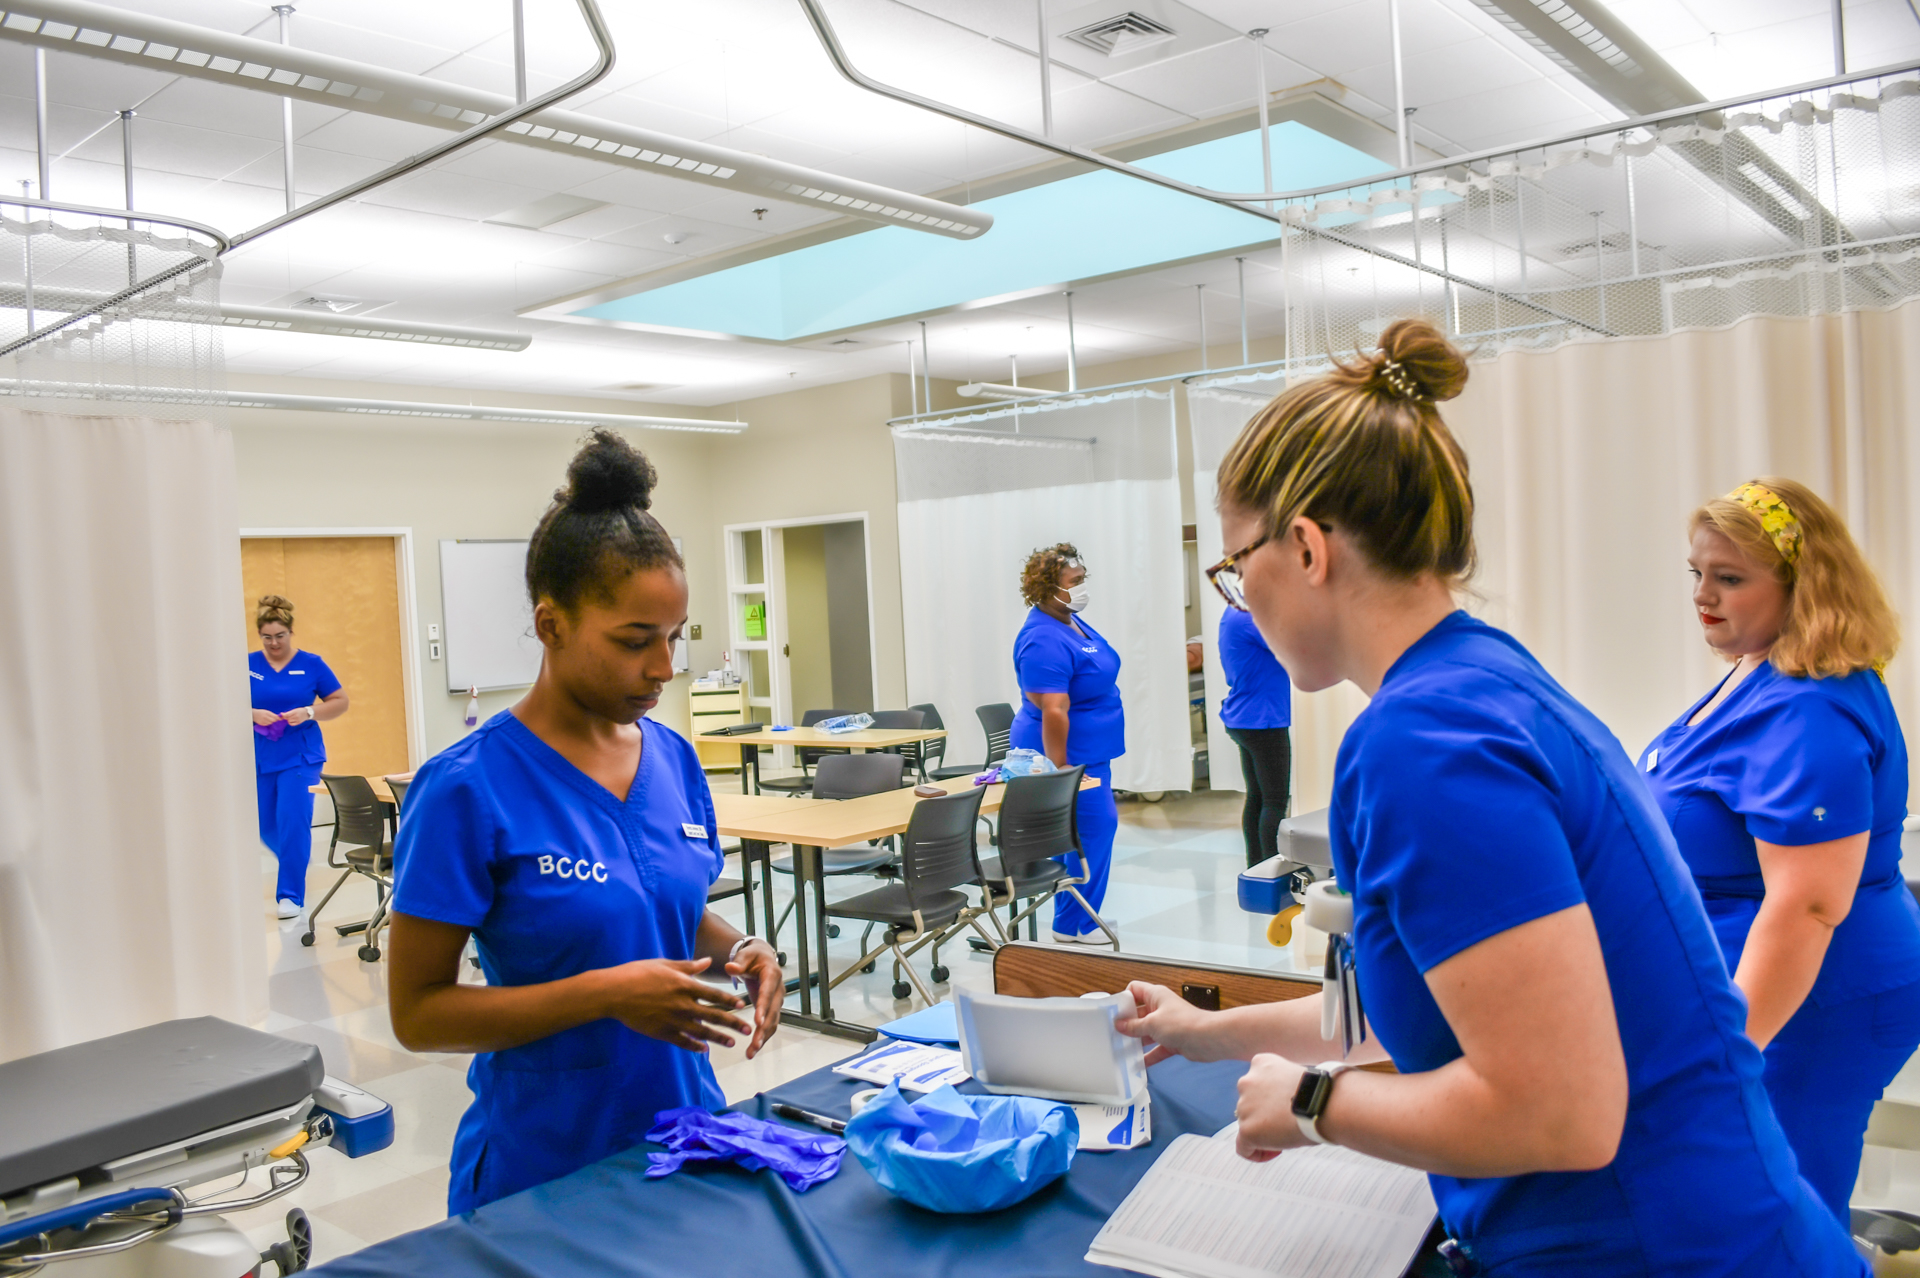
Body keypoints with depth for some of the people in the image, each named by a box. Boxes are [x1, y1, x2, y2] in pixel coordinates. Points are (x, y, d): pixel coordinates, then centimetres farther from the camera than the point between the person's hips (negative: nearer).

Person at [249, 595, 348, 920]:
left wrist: (309, 713, -15)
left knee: (293, 821, -11)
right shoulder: (248, 665, 1)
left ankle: (290, 895, -1)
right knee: (266, 826, 12)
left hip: (301, 757, -3)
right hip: (260, 758, 3)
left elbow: (340, 702, 2)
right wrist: (253, 714, -16)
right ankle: (295, 861, 43)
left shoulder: (311, 664, -2)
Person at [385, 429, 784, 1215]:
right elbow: (417, 1012, -15)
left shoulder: (673, 757, -1)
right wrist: (605, 994, -25)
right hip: (543, 1170, -5)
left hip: (689, 1134, 6)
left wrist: (738, 951, -8)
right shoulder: (467, 788, -17)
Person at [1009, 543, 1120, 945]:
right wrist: (1061, 772, -26)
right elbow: (1053, 712, -26)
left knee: (1101, 826, 15)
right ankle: (1073, 927, 8)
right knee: (1089, 833, -5)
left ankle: (1080, 919, 25)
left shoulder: (1073, 623, 10)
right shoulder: (1044, 641, -23)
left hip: (1090, 754, 10)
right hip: (1070, 756, -10)